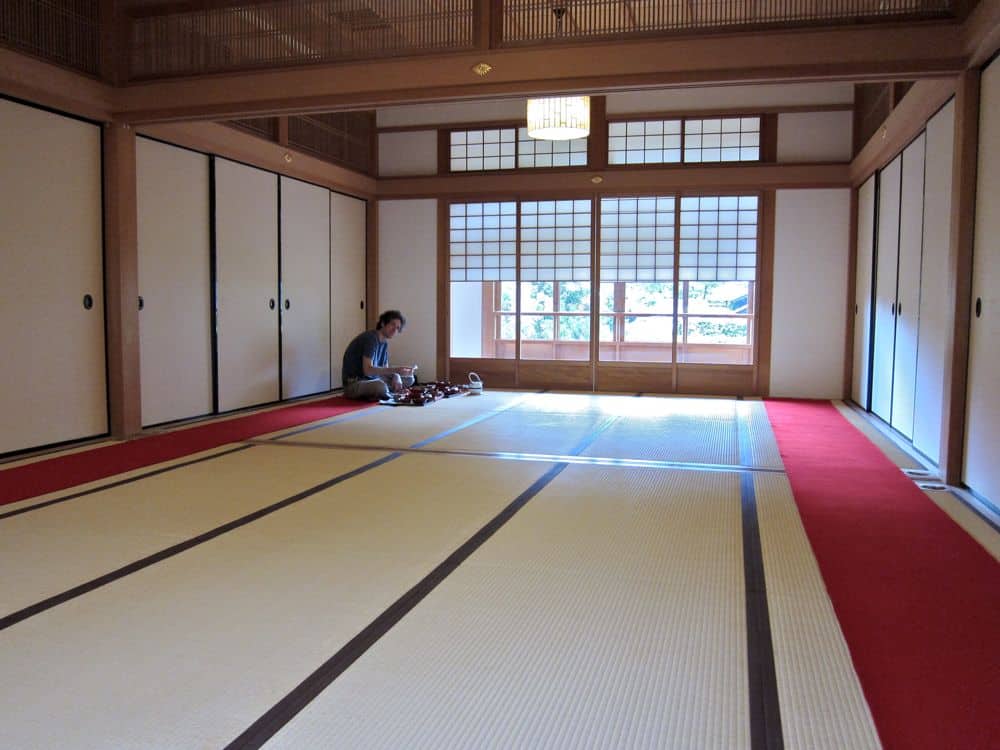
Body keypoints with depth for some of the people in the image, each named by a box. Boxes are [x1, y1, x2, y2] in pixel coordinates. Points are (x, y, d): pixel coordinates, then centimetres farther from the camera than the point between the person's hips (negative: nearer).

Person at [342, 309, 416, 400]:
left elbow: (385, 369, 13)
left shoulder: (384, 342, 8)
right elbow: (367, 370, -27)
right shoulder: (370, 338, -18)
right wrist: (396, 370, -32)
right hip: (354, 383, -9)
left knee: (409, 379, 8)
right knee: (380, 386, -40)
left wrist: (396, 376, -10)